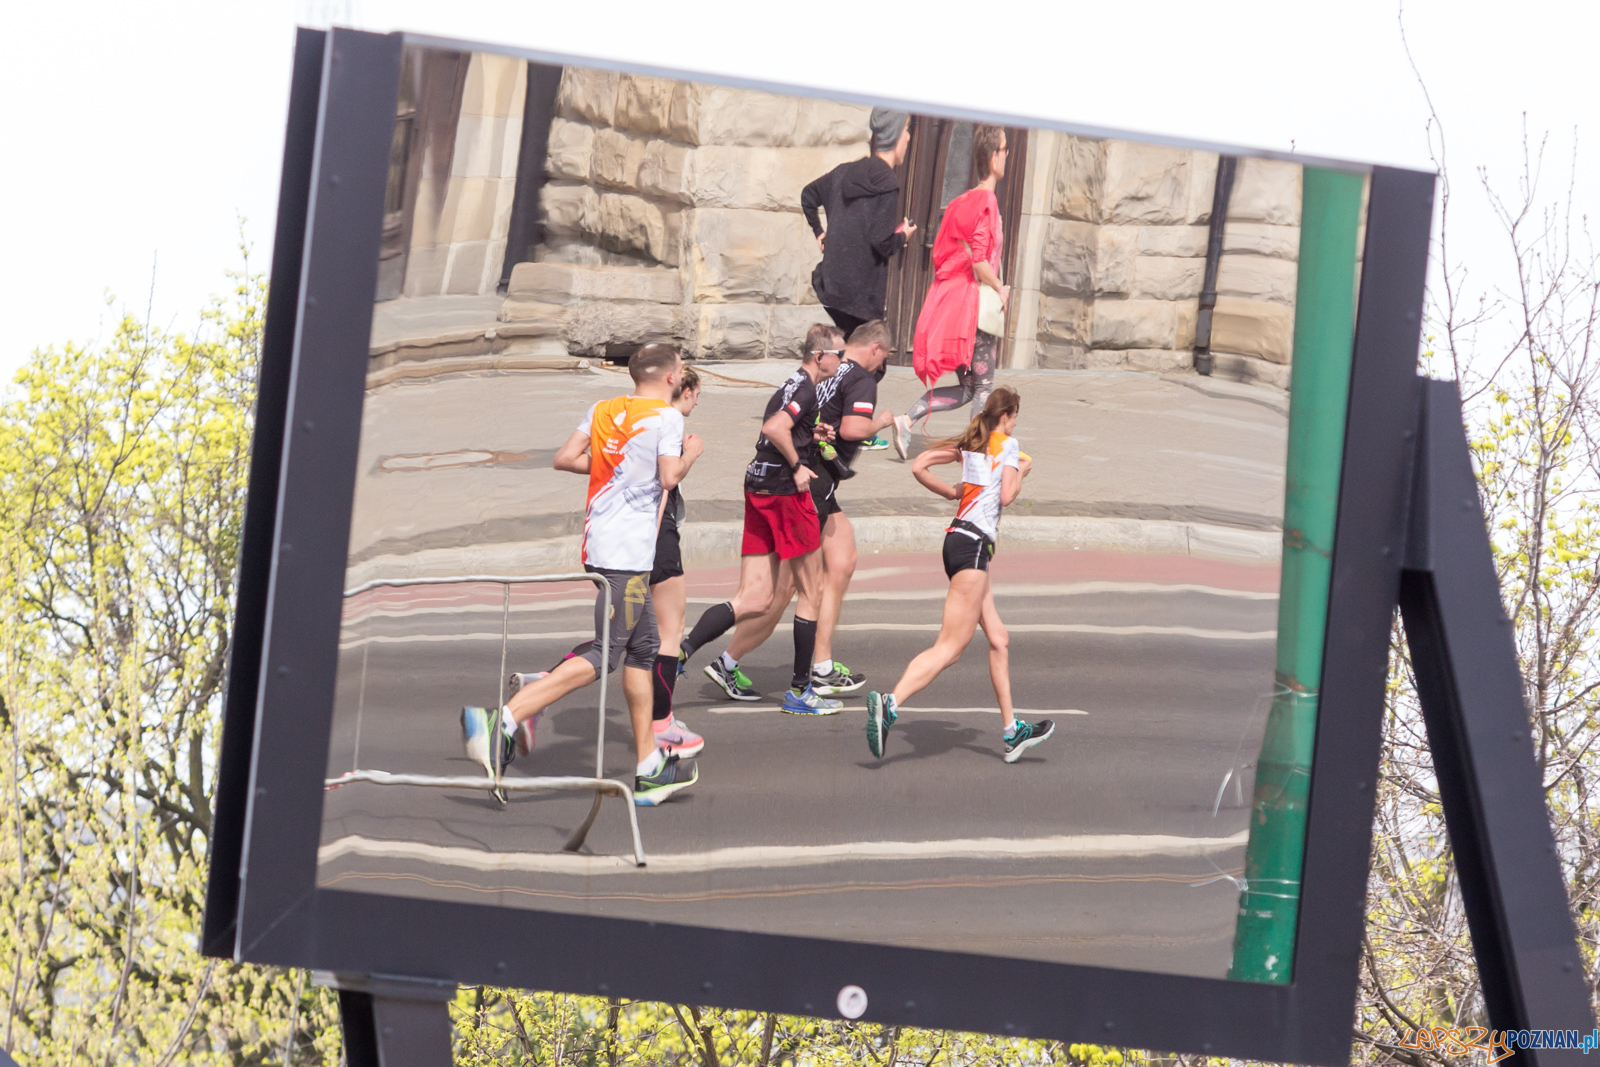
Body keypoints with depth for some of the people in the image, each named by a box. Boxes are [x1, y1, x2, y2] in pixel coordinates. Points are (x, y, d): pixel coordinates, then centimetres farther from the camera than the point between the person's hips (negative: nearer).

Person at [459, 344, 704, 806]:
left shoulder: (603, 410, 13)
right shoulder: (667, 417, -5)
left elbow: (565, 458, 7)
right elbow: (669, 478, -12)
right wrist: (690, 454, 8)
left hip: (600, 543, 9)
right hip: (628, 553, -9)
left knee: (644, 648, 15)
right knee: (604, 656, -12)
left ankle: (650, 770, 18)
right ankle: (505, 719, -25)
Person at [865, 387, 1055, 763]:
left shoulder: (968, 444, 18)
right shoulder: (1008, 444, 0)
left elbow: (919, 467, 12)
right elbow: (1006, 495, -8)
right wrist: (1022, 471, 11)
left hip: (958, 537, 9)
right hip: (973, 544, -9)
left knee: (999, 640, 14)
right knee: (950, 647, -15)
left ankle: (1012, 732, 17)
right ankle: (889, 705, -30)